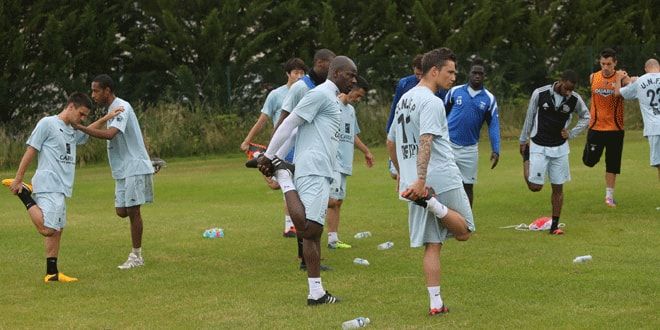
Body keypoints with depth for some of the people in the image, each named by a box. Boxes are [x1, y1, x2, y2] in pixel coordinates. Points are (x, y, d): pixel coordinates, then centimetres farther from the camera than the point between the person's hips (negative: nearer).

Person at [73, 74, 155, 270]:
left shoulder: (122, 108, -17)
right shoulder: (112, 109, 14)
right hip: (122, 170, 9)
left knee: (132, 210, -4)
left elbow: (109, 134, -32)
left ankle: (136, 255, 3)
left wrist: (80, 127, -34)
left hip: (134, 168, -9)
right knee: (121, 211, 4)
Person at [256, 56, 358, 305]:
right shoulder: (320, 94, -4)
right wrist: (269, 156, -9)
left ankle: (316, 293, 5)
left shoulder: (332, 98, 26)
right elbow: (290, 124, -9)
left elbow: (296, 130, 23)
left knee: (313, 232, 6)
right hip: (312, 170, -10)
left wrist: (276, 158, 17)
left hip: (322, 173, 10)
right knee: (306, 226, -23)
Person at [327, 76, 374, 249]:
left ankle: (333, 239, 12)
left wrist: (366, 151, 39)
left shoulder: (351, 110, 20)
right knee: (332, 200, -21)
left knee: (338, 201, 9)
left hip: (344, 163, 9)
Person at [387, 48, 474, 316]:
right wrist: (420, 180, -31)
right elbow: (426, 141, -23)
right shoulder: (431, 102, -11)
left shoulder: (404, 100, 17)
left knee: (431, 244, 7)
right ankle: (434, 204, -18)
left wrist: (402, 175, 32)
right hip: (442, 178, -8)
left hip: (413, 182, 8)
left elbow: (391, 142, 24)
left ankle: (435, 303, 3)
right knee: (463, 231, 6)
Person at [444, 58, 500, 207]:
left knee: (468, 186, 10)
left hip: (470, 148, 1)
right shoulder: (455, 92, -1)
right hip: (448, 144, -1)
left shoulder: (489, 98, 1)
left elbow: (493, 125, 0)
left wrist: (495, 150, -9)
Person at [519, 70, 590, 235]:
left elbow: (585, 117, 11)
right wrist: (523, 140, 8)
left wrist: (571, 133, -3)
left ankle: (554, 226, 13)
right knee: (535, 186, -5)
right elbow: (529, 117, 0)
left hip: (560, 148, 2)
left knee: (558, 188, 3)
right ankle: (527, 156, 24)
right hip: (539, 147, -2)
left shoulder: (575, 99, -8)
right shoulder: (540, 93, -14)